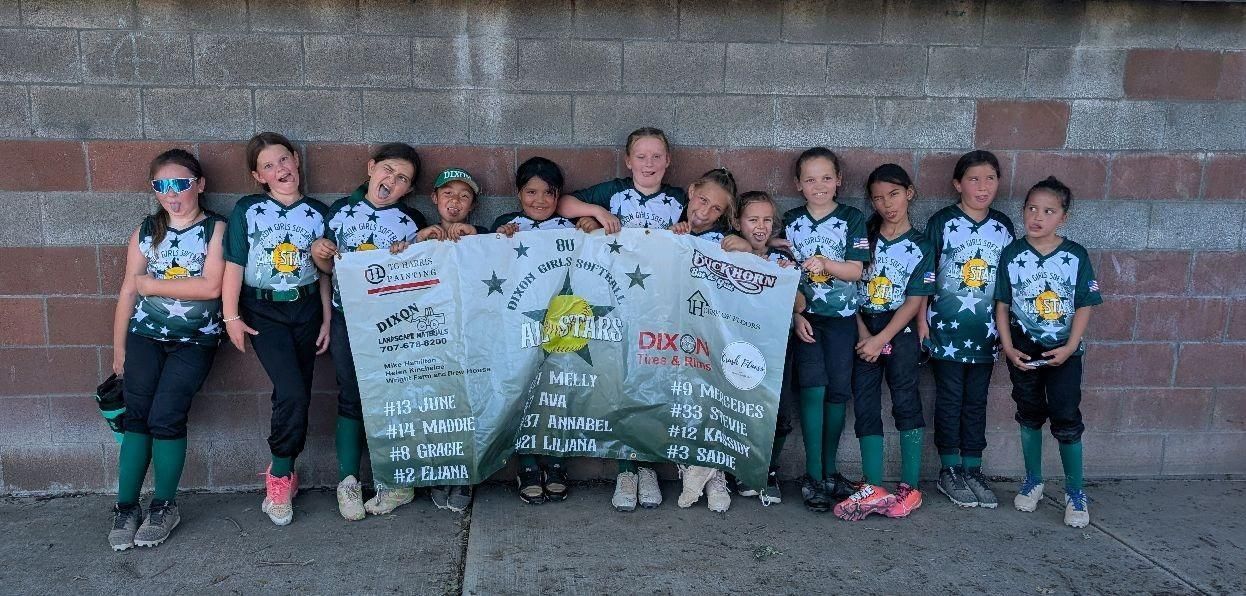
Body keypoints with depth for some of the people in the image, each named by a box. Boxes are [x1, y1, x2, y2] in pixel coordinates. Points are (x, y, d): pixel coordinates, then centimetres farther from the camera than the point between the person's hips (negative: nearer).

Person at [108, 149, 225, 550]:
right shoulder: (146, 231, 8)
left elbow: (211, 287, -15)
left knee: (165, 417, -9)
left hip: (195, 340, -3)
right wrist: (119, 349, 9)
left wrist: (151, 283, -8)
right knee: (136, 417, -1)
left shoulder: (216, 229, -3)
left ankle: (164, 507, 8)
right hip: (145, 335, 3)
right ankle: (125, 508, 10)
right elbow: (128, 291, 9)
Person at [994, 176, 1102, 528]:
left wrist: (1069, 347, -12)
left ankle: (1075, 492, 13)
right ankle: (1033, 481, 27)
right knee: (1030, 416, 12)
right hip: (1024, 350, 1)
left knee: (1067, 420, -1)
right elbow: (1002, 305, 1)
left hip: (1064, 351, -1)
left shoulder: (1075, 256, -4)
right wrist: (1008, 348, -8)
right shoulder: (1012, 255, -2)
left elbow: (1084, 305, -3)